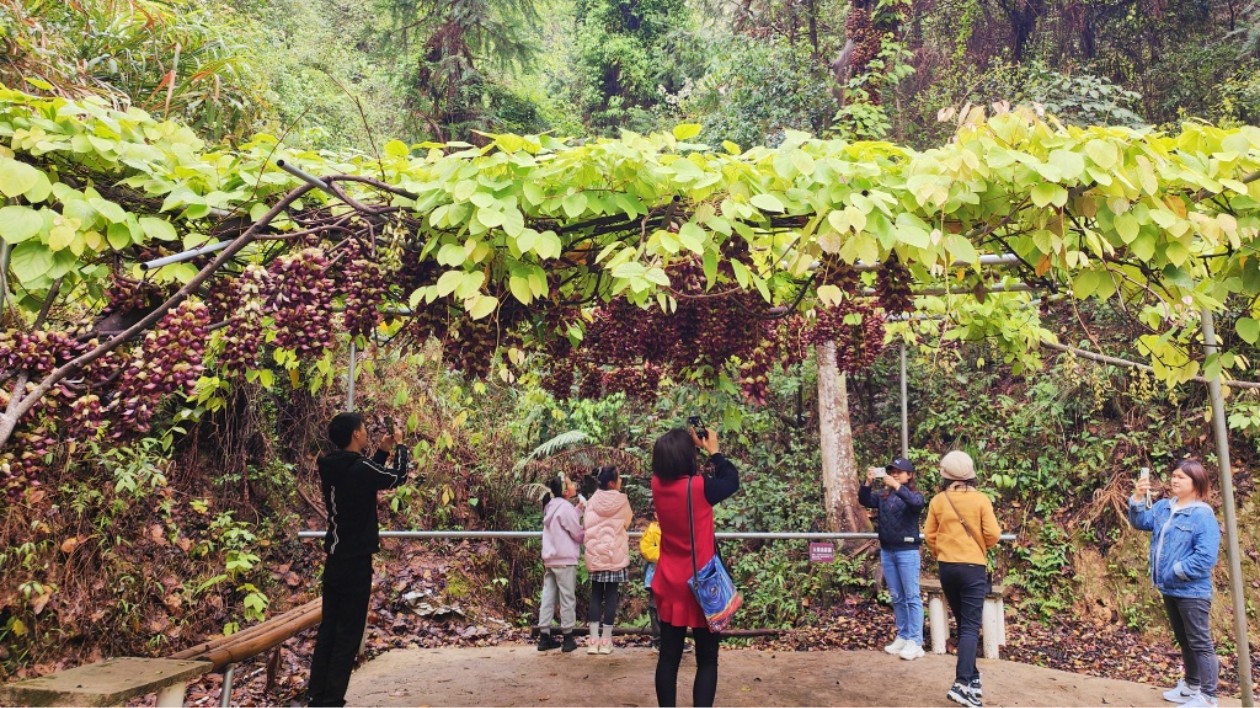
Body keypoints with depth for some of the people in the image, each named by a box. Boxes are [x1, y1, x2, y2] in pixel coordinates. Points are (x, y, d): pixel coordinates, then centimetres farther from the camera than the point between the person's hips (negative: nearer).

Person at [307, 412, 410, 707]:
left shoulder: (331, 468, 5)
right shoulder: (358, 467, -18)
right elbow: (398, 477, -3)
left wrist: (383, 452, 19)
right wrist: (400, 446, 11)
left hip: (335, 560, 8)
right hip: (356, 562, -8)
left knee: (328, 630, 13)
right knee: (347, 635, -1)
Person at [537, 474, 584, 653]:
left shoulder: (552, 506, 13)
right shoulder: (565, 507, -14)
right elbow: (578, 534, -10)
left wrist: (579, 509, 14)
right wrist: (588, 531, 9)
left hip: (550, 559, 8)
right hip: (565, 559, -8)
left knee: (548, 597, 9)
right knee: (568, 598, 1)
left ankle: (544, 637, 12)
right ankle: (568, 639, 7)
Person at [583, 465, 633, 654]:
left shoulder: (592, 501, -2)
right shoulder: (621, 501, -8)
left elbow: (587, 525, 3)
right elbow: (627, 523, 5)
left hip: (595, 554, 2)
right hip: (615, 554, -2)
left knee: (596, 595, 8)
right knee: (611, 595, 3)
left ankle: (593, 640, 6)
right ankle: (605, 640, 5)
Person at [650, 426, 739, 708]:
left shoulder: (658, 484, -6)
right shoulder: (700, 487, -19)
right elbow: (732, 481, 1)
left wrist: (692, 445, 12)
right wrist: (713, 450, 10)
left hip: (669, 586, 5)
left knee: (669, 657, 12)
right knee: (707, 660, 6)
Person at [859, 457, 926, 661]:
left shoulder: (914, 494, -2)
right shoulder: (883, 496, 10)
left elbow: (917, 503, -25)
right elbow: (864, 500, -2)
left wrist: (897, 487, -35)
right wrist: (868, 482, -19)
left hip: (907, 551, -5)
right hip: (886, 551, 5)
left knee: (912, 597, -3)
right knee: (897, 597, 12)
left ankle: (915, 642, -1)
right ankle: (902, 637, 21)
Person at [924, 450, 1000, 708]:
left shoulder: (938, 501, -1)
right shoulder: (980, 500, -8)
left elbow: (929, 535, 2)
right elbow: (993, 534, -10)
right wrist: (983, 545, 12)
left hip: (947, 568, 3)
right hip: (973, 567, -3)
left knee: (962, 624, 16)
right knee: (971, 627, -3)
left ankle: (972, 678, 23)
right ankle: (962, 684, -14)